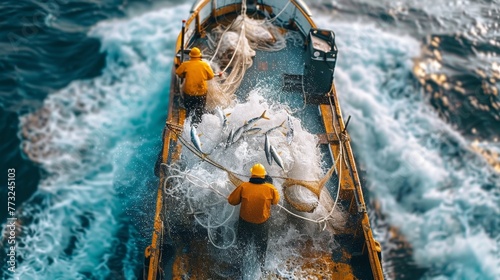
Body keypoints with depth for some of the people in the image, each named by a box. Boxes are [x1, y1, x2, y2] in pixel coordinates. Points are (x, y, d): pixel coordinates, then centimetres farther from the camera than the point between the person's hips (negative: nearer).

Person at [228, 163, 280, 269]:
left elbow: (231, 201, -12)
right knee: (261, 245, 28)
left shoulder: (243, 186, -22)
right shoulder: (270, 188, -20)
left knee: (242, 244, 30)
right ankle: (261, 264, 48)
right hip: (262, 223, 0)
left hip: (245, 221, 1)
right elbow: (275, 201, -1)